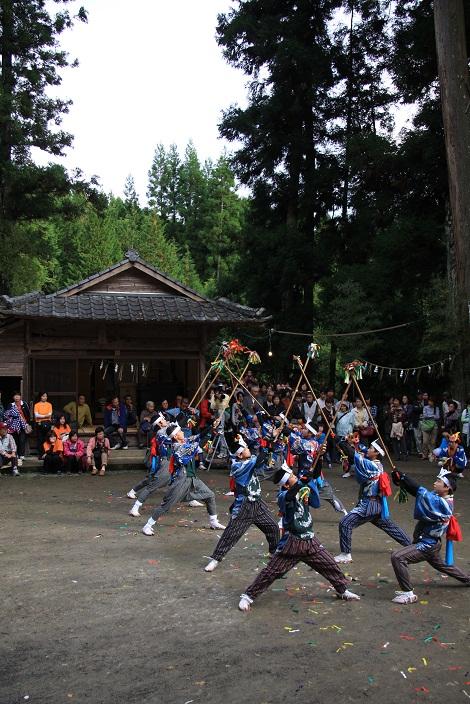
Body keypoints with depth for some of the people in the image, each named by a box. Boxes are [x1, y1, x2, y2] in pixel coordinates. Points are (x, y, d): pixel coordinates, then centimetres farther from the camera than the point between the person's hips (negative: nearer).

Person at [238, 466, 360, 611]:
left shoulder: (302, 489, 3)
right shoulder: (283, 496, -16)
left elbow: (316, 504, 3)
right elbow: (289, 496, -40)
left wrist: (310, 484, -8)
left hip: (310, 541, 6)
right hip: (292, 543, -6)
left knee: (330, 566, 11)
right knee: (271, 571, -5)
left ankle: (342, 591, 33)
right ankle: (248, 596, 7)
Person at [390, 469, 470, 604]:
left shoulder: (442, 504, -25)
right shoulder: (439, 498, 0)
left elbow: (421, 492, -35)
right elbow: (420, 492, -8)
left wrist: (402, 477, -34)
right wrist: (402, 481, -25)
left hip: (427, 545, -10)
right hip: (431, 543, 10)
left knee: (397, 557, -21)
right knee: (441, 565, 34)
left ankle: (408, 593, -15)